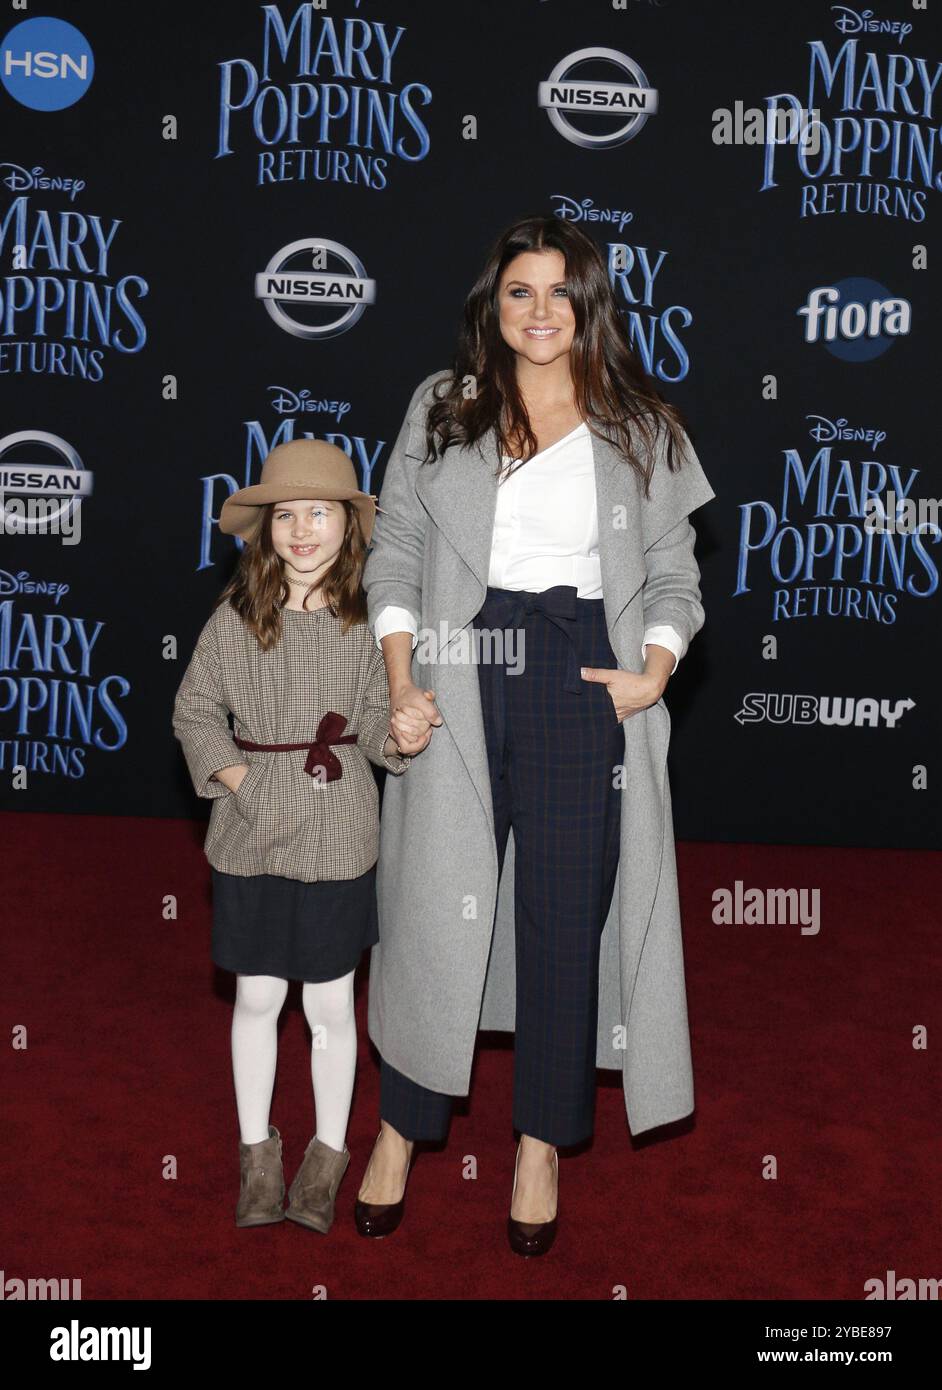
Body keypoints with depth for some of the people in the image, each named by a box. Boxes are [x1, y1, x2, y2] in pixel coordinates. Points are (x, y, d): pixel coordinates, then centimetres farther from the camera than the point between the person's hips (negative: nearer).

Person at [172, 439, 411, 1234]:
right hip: (252, 837, 1)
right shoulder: (235, 617, -4)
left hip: (339, 836, -1)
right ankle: (257, 1147, 32)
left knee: (330, 1003, 10)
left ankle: (330, 1152, 30)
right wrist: (239, 779, -7)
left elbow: (376, 720, -4)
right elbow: (195, 711, 4)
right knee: (258, 997, 12)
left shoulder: (368, 621, -7)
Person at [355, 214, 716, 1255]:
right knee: (435, 903, 4)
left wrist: (654, 670, -9)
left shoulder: (639, 427, 9)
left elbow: (674, 570, 9)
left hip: (583, 676, 0)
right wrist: (401, 683, -5)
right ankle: (401, 1127, 22)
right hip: (458, 672, 0)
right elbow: (395, 551, 7)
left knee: (567, 910, 4)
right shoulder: (441, 407, 10)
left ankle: (542, 1145, 20)